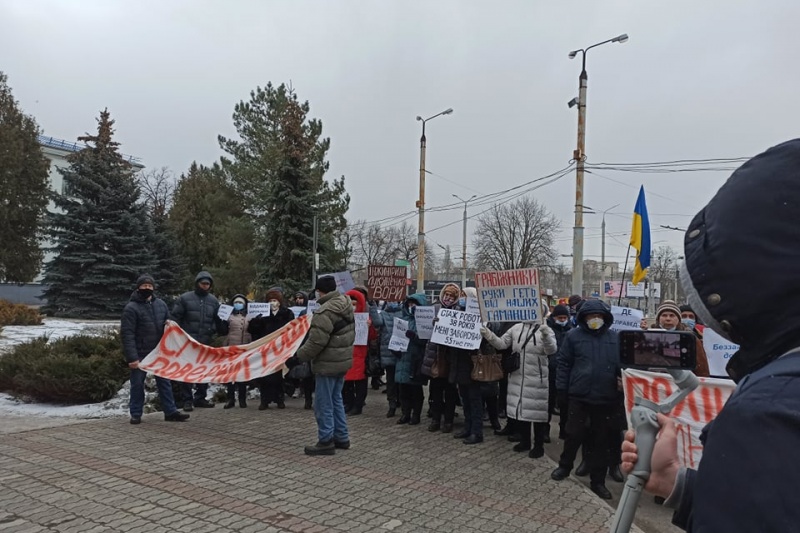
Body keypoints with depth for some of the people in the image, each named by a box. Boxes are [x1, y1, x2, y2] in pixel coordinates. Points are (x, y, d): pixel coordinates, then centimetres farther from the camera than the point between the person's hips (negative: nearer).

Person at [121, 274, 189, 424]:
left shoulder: (160, 304, 6)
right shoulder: (131, 308, -10)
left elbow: (169, 321, 21)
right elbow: (127, 334, -15)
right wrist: (132, 357, -20)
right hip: (140, 353, -5)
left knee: (165, 382, 8)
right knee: (137, 384, 6)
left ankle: (170, 412, 15)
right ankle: (136, 414, 18)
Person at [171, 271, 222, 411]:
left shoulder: (213, 300, 9)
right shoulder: (185, 298, -1)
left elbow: (218, 320, 15)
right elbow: (175, 317, -1)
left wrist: (214, 331, 0)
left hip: (206, 342, 4)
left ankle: (200, 398, 21)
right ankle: (187, 400, 8)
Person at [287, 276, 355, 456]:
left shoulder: (326, 311, -23)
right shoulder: (346, 305, 6)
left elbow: (316, 342, -25)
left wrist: (297, 358, -15)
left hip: (328, 363, -9)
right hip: (343, 360, 9)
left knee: (324, 404, 2)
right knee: (336, 400, 20)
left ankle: (326, 442, 10)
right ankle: (341, 438, 27)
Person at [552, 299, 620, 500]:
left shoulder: (614, 338, 5)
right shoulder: (574, 336, -1)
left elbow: (622, 364, 10)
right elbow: (564, 363, 1)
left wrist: (623, 381, -2)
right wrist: (561, 389, -1)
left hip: (606, 398, 2)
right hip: (579, 396, -2)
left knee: (601, 440, 10)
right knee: (574, 434, 7)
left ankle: (598, 481, 22)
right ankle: (565, 466, 32)